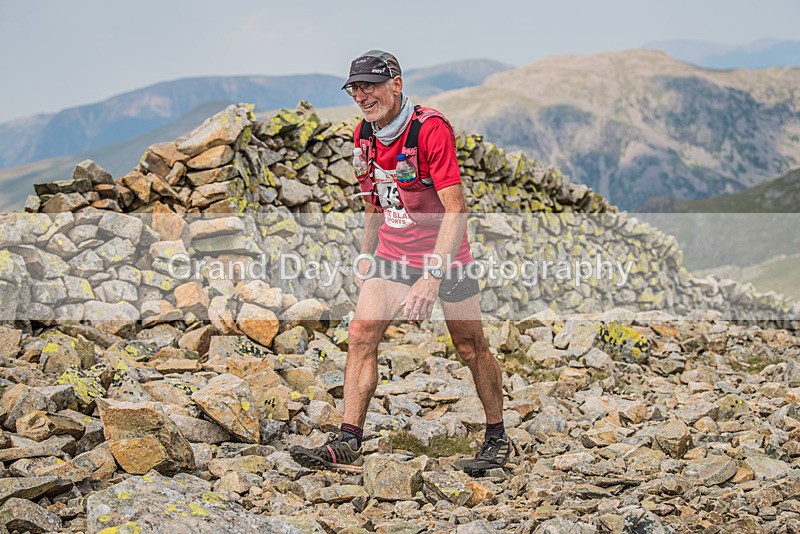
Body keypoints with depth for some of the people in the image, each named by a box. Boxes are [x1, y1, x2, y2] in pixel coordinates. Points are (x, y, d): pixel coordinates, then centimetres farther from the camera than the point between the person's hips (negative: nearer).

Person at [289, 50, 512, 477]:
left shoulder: (431, 129, -21)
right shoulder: (364, 133, 1)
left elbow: (456, 209, -26)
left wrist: (432, 277, -33)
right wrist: (367, 256, 15)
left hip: (445, 256, -5)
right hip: (392, 254, 6)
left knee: (471, 348, 5)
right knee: (361, 334, -11)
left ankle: (498, 438, 24)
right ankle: (347, 445, -10)